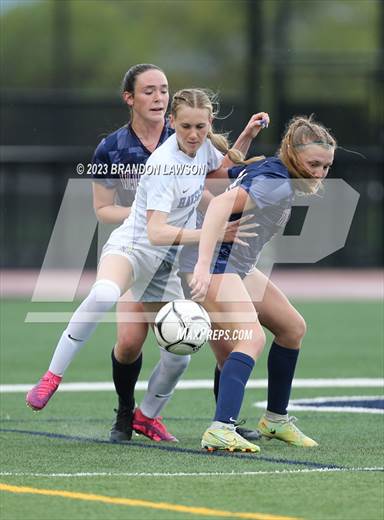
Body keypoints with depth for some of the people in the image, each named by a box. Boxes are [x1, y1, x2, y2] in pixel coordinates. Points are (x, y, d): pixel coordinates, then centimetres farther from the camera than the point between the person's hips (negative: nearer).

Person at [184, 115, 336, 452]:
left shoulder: (268, 169, 8)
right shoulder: (276, 184, -23)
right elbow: (221, 205, -36)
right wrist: (203, 266, -42)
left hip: (236, 265, 11)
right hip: (213, 263, -11)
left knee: (293, 326, 19)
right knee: (252, 338, -28)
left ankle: (276, 420, 29)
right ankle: (221, 430, -41)